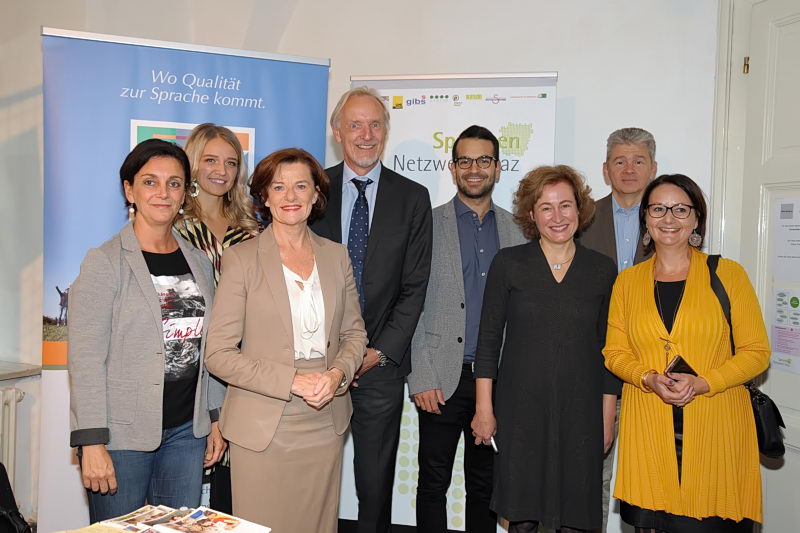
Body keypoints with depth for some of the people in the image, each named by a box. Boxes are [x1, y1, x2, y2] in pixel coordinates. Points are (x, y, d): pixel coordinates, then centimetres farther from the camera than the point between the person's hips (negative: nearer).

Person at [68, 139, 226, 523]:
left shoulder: (198, 261, 9)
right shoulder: (104, 262, -6)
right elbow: (85, 358, -11)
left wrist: (216, 419, 11)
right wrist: (92, 444, -15)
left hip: (186, 430, 5)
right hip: (122, 433, -4)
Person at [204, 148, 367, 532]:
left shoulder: (336, 256, 7)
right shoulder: (241, 258, -5)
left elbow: (354, 332, 12)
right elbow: (219, 354, -9)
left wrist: (337, 374, -8)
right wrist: (292, 381, -17)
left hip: (324, 425, 4)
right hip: (263, 428, -3)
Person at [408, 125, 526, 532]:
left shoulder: (515, 230, 9)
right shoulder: (429, 224, 0)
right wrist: (421, 377, -10)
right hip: (442, 377, -2)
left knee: (485, 484, 15)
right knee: (433, 483, 6)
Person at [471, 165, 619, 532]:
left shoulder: (603, 270, 3)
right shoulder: (508, 263, -1)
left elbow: (608, 347, 7)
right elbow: (488, 339, 0)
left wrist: (607, 415, 5)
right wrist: (483, 408, -3)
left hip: (580, 413, 1)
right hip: (520, 409, -1)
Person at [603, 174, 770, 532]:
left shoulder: (728, 274, 1)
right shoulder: (628, 280, 7)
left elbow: (756, 352, 1)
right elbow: (614, 352, 10)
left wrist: (702, 383, -14)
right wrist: (650, 379, -10)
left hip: (714, 427, -1)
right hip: (647, 427, 2)